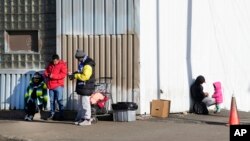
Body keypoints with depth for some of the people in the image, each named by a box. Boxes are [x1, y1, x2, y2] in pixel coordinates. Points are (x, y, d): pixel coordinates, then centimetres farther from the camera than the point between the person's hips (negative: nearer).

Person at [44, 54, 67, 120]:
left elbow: (63, 74, -13)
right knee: (52, 100, 8)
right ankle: (52, 114, 14)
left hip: (58, 86, -5)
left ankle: (61, 115, 0)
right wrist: (48, 75, -7)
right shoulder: (50, 64, 14)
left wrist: (53, 76, -19)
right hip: (51, 86, 5)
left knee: (59, 100, -6)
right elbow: (45, 72, 17)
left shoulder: (62, 65, -3)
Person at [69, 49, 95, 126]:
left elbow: (85, 76, -26)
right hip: (81, 87, 11)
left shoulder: (88, 65, -18)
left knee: (85, 103, -7)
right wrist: (73, 74, 8)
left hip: (86, 87, -11)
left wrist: (75, 76, -18)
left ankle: (87, 119, -3)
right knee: (80, 104, 14)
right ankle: (80, 118, 21)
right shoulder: (82, 63, 16)